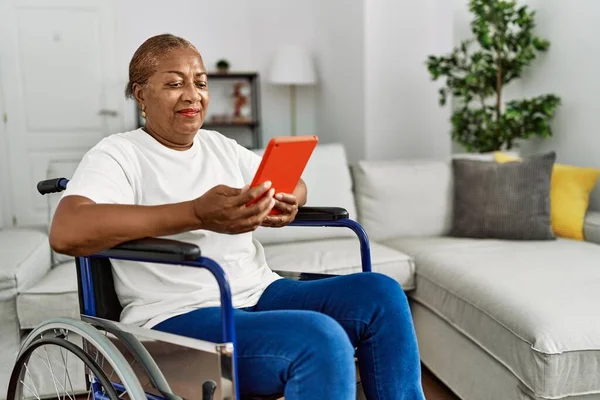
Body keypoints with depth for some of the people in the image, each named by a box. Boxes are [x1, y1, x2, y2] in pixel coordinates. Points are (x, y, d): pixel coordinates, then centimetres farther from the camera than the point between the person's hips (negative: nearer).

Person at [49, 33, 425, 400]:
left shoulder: (221, 145, 16)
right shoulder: (118, 155, -4)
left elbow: (294, 185, 23)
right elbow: (65, 232, -22)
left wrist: (289, 202, -5)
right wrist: (197, 214, -32)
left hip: (261, 294, 7)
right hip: (179, 317, -6)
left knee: (381, 293, -13)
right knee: (321, 339, -30)